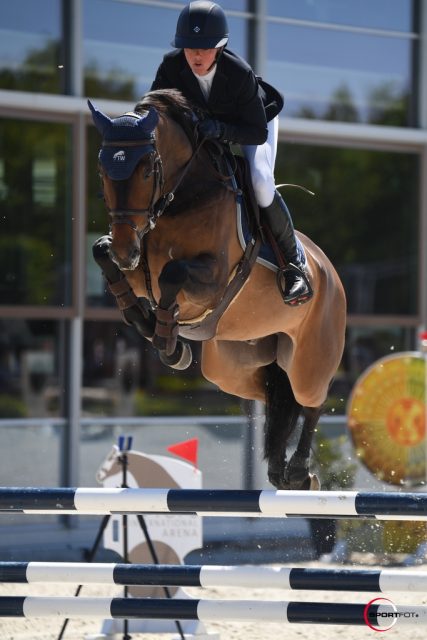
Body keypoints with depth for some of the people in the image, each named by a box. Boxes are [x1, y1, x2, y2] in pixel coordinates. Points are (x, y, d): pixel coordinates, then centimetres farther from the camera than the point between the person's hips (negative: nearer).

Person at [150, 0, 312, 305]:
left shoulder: (240, 73, -39)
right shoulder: (172, 65, -28)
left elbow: (257, 132, -34)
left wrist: (221, 130, -51)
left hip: (255, 119, -5)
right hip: (206, 126, 5)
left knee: (260, 182, -29)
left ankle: (294, 260, -10)